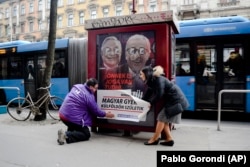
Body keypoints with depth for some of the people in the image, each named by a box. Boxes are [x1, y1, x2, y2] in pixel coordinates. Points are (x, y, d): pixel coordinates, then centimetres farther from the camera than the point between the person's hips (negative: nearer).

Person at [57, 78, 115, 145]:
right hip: (73, 118, -8)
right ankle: (67, 135, -13)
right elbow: (96, 111, -3)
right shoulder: (89, 97, -14)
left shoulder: (77, 86, 5)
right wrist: (106, 114, 12)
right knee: (86, 134, 5)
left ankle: (69, 132, 12)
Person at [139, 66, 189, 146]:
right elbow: (148, 94, 11)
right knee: (164, 119, 8)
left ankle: (154, 139, 2)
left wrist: (150, 103, -11)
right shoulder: (152, 81, 9)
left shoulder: (158, 80, -20)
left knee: (162, 118, -7)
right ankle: (169, 139, 13)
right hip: (172, 100, 9)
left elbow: (159, 95, -21)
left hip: (175, 100, -9)